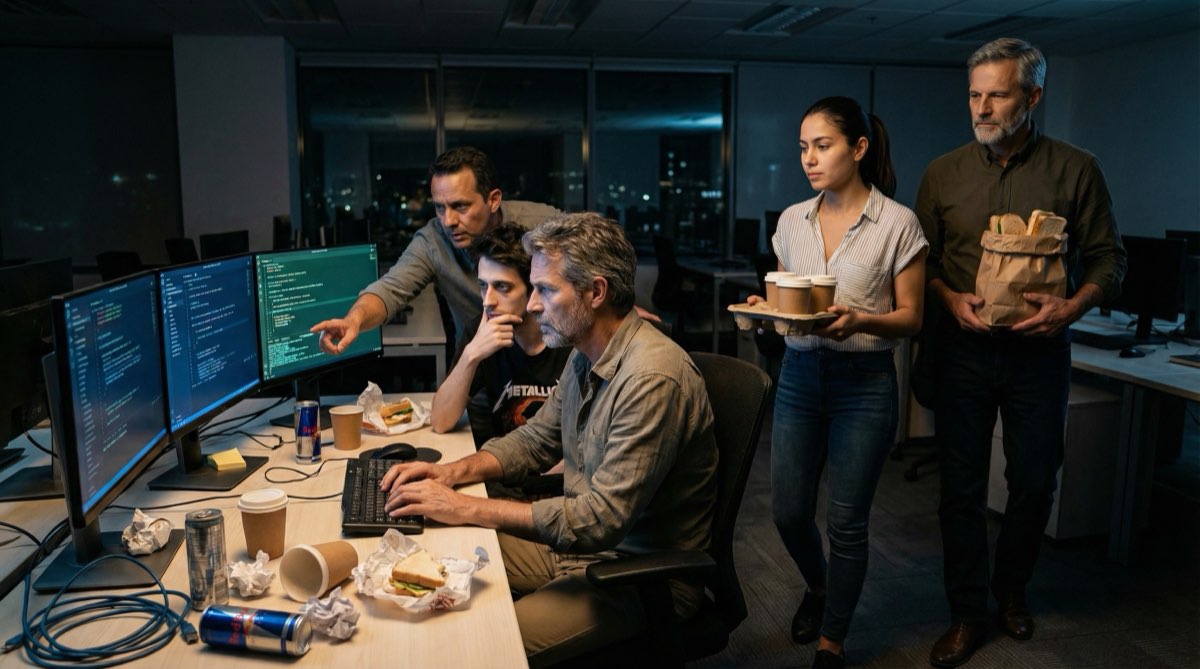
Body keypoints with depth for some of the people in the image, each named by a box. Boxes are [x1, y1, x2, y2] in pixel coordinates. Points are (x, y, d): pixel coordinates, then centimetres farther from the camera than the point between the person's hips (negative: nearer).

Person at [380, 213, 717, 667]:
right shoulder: (585, 357, 3)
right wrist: (453, 472, -3)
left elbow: (602, 520, -28)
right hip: (579, 544, 9)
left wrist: (467, 509, -24)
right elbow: (535, 440, 15)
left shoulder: (652, 378, -27)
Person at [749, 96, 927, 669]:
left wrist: (860, 321, -24)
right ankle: (818, 586, 42)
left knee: (846, 521, 4)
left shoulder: (898, 224, -7)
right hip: (799, 372, 4)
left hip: (864, 383, -4)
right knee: (787, 511, 8)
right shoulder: (792, 220, 6)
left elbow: (910, 316, -5)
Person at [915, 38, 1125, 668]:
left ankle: (1011, 588, 37)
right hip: (963, 348, 1)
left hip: (1039, 350, 0)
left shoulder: (1076, 170, -1)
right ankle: (967, 615, 19)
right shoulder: (944, 173, 3)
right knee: (961, 485, 4)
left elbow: (1108, 256, 2)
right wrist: (951, 298, -12)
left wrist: (1073, 305, -16)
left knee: (1034, 482, 11)